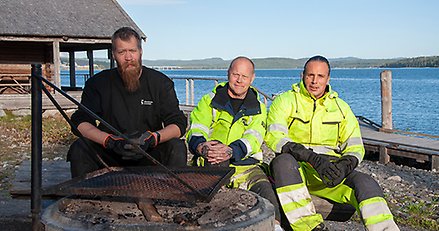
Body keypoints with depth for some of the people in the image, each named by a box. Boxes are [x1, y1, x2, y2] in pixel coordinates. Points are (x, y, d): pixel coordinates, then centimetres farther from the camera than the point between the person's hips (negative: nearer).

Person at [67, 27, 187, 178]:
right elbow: (80, 123, -10)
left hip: (149, 152, 0)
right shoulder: (98, 83, -2)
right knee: (79, 148, -24)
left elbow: (178, 125, -8)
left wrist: (151, 138, -29)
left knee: (177, 147, -27)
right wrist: (111, 141, -28)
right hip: (111, 153, 1)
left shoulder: (161, 82, -3)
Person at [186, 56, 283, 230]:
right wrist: (202, 147, -26)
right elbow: (196, 131, 1)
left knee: (265, 188, -29)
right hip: (210, 166, 0)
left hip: (245, 166, 1)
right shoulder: (209, 101, 15)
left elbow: (253, 139, -2)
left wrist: (230, 151, -25)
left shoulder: (258, 108, 17)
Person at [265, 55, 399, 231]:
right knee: (283, 161, -36)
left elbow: (355, 147, 10)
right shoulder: (285, 101, 3)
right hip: (295, 170, -3)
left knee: (365, 183, -23)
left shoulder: (340, 107, 15)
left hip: (330, 170, 3)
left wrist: (344, 166, -16)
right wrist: (313, 158, -27)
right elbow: (273, 136, -14)